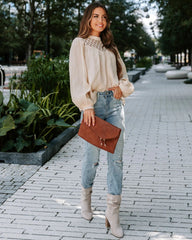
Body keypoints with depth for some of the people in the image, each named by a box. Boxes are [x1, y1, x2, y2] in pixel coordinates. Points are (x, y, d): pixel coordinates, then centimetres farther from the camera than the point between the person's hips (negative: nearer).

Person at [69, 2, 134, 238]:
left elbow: (123, 74, 22)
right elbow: (78, 77, -7)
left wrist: (121, 88, -1)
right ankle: (85, 196, 31)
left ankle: (112, 212, 4)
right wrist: (87, 106, -16)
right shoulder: (80, 44, 3)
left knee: (116, 158, -1)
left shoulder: (110, 46, 18)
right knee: (92, 157, 2)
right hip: (94, 103, -4)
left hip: (115, 103, 5)